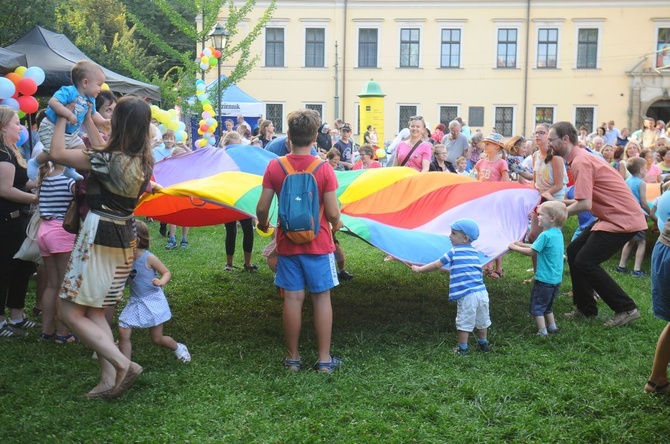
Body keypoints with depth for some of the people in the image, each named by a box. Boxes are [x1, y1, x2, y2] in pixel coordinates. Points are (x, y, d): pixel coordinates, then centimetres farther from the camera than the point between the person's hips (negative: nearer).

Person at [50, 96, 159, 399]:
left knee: (69, 312, 2)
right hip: (125, 238, 8)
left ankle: (123, 364, -8)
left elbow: (57, 154, -12)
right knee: (94, 312, 16)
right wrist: (86, 118, 24)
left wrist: (62, 118, 0)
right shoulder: (143, 160, 3)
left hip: (99, 236, -8)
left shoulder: (108, 159, -20)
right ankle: (109, 380, 11)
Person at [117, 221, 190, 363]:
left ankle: (179, 348, 35)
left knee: (157, 339, 5)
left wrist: (161, 281, -32)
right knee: (123, 332, -9)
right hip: (135, 302, 5)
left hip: (153, 301, -5)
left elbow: (167, 273, -12)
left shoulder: (148, 258, -18)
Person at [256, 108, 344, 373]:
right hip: (318, 243, -2)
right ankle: (324, 359, 11)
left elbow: (262, 207, -5)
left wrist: (263, 223, 17)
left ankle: (292, 358, 16)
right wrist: (337, 224, 10)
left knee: (292, 298, 7)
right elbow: (332, 213, -13)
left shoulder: (274, 167, -7)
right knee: (322, 297, 7)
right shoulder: (323, 169, -12)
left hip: (287, 243, 2)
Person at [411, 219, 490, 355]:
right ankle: (483, 344, 35)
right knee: (482, 321, 20)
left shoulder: (454, 252, -3)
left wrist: (419, 269, 12)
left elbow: (436, 265, 1)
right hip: (482, 292, 6)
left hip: (466, 295, -6)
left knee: (464, 323, 4)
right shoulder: (475, 251, 15)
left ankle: (462, 348, 12)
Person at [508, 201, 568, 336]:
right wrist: (522, 244, 13)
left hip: (544, 279, -9)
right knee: (547, 305, 24)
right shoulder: (558, 233, 7)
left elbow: (532, 252, -16)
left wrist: (515, 247, -5)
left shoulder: (545, 235, -21)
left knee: (536, 306, 2)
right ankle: (552, 326, 29)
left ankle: (542, 331, 2)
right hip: (556, 279, 9)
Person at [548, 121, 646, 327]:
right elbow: (587, 199, 16)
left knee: (585, 262, -10)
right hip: (612, 217, 10)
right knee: (574, 251, 12)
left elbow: (584, 204, -26)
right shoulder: (580, 158, 13)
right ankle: (585, 308, 20)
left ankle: (626, 309, 0)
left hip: (622, 219, -10)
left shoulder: (581, 162, -19)